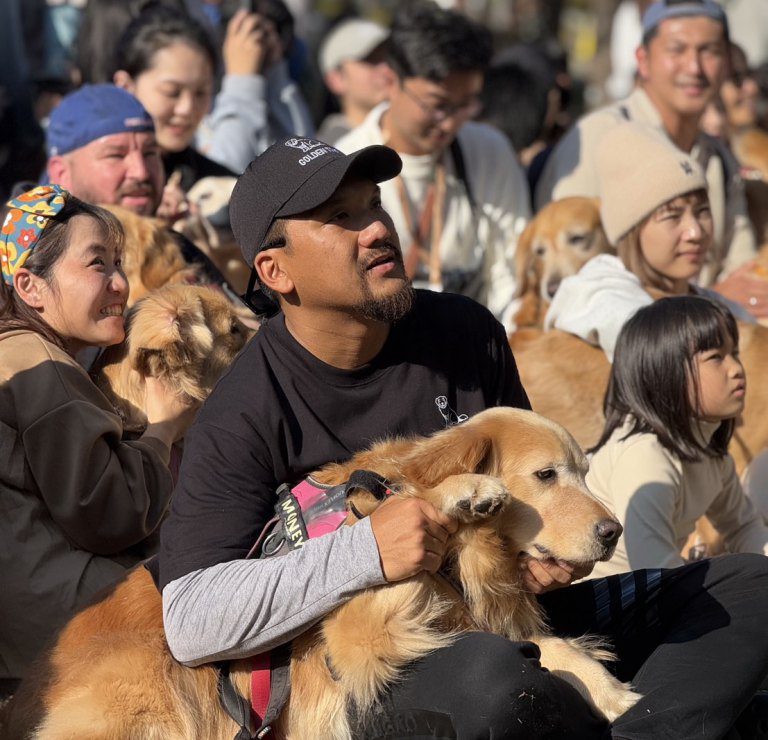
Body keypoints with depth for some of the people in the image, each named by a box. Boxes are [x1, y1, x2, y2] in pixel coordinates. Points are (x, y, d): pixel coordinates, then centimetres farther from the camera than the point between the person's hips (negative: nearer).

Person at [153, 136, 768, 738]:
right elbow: (190, 623, -20)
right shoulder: (244, 417, -12)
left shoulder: (466, 332, 4)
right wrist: (366, 551, -28)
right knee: (492, 677, -41)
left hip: (513, 627, 7)